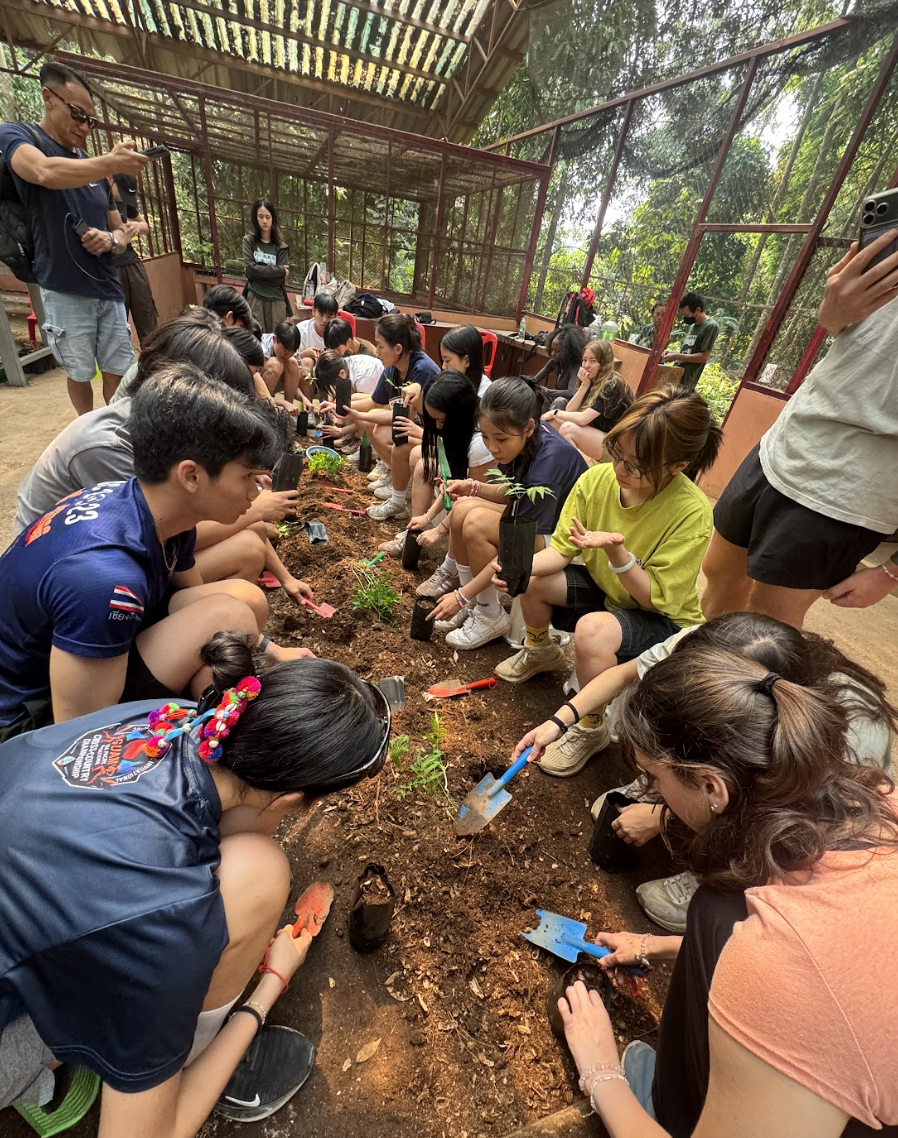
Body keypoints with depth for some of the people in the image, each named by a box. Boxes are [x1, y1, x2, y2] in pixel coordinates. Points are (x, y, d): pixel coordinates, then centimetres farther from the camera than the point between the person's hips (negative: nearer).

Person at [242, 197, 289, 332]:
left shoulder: (281, 247, 5)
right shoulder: (249, 241, 6)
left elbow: (279, 279, -3)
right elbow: (249, 270, -7)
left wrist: (258, 271, -4)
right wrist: (279, 270, -8)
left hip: (276, 300, 0)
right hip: (255, 298, 0)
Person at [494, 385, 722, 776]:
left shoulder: (692, 514, -28)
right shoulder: (598, 479, -16)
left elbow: (656, 600, -24)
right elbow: (560, 551, -9)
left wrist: (616, 550, -39)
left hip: (663, 621, -5)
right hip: (602, 588, 5)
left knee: (593, 629, -35)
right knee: (531, 579, -13)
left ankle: (591, 729, -7)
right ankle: (540, 651, 18)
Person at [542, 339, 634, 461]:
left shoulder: (613, 385, -19)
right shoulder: (593, 381, 6)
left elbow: (583, 418, -25)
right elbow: (570, 410, -3)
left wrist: (555, 413, -12)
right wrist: (585, 385, -13)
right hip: (595, 436, 8)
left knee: (568, 428, -29)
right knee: (550, 422, -6)